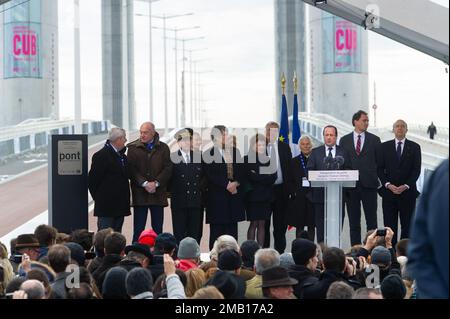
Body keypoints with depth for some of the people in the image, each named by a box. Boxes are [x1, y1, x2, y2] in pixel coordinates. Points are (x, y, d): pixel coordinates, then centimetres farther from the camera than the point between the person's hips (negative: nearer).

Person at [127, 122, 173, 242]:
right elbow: (132, 169, -3)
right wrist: (144, 183, -15)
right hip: (139, 194, -1)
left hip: (158, 194, 1)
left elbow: (168, 168, 1)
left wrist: (156, 183, -12)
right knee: (138, 230, -2)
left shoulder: (163, 148, 7)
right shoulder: (133, 148, 3)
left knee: (158, 229, 5)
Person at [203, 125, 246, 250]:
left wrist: (236, 183, -8)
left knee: (232, 230, 6)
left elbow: (242, 171, 10)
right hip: (217, 197, -5)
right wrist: (227, 184, -16)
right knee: (217, 229, -2)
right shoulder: (208, 154, -3)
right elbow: (210, 174, -12)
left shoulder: (235, 151, 13)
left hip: (234, 195, 5)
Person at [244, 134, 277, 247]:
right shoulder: (247, 159, -1)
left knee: (262, 224, 5)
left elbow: (273, 178, 1)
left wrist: (258, 177, -8)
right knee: (254, 224, -4)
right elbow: (250, 177, -9)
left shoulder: (269, 160, 10)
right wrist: (266, 178, -10)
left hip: (266, 196, 4)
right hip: (253, 196, -3)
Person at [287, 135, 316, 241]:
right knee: (299, 226, 1)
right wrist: (294, 192, -5)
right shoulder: (294, 161, 9)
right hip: (299, 198, 0)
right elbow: (290, 181, 8)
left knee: (311, 226, 3)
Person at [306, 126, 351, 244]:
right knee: (320, 223, 1)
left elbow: (348, 170, 5)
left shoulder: (343, 152, 10)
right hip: (320, 193, 0)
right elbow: (309, 170, 3)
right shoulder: (316, 152, 10)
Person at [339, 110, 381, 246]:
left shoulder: (374, 140, 6)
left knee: (371, 221, 0)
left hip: (369, 184, -1)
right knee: (354, 222, 5)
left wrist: (376, 178, 0)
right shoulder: (344, 140, 8)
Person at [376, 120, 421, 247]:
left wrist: (406, 186, -11)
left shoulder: (414, 147, 6)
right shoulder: (384, 147, 9)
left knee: (407, 224, 0)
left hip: (408, 191, -1)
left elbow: (416, 169, 1)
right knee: (390, 225, -1)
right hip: (388, 192, 1)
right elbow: (380, 168, 5)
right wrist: (388, 185, -9)